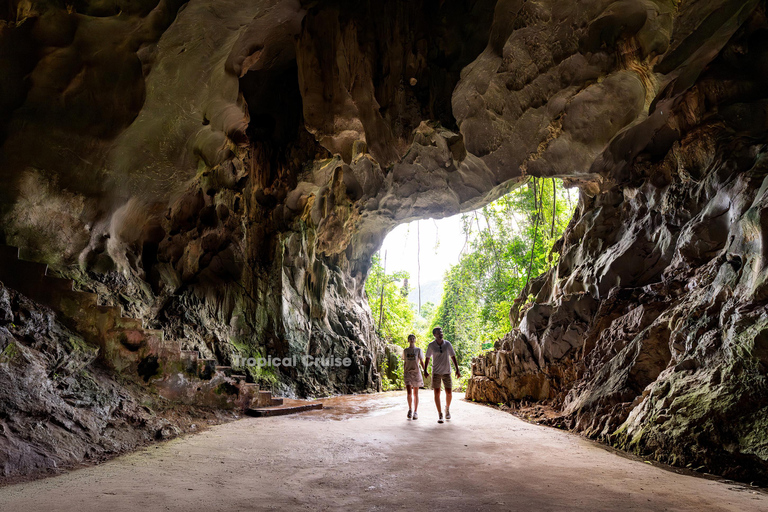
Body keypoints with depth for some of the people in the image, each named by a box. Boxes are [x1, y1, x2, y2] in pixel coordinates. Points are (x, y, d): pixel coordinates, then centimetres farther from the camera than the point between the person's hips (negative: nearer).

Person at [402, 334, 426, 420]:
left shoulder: (418, 350, 4)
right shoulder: (405, 351, 9)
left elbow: (421, 362, 3)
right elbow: (404, 363, 14)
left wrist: (425, 371, -7)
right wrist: (404, 373, 12)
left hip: (416, 372, -1)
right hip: (408, 372, 1)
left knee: (415, 393, 4)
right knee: (409, 393, -10)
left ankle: (415, 412, 12)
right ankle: (410, 410, 8)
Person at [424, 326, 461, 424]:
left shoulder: (447, 344, -1)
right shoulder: (431, 345, -3)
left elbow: (453, 357, 4)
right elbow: (427, 358, 6)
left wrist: (457, 370, -1)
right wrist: (425, 370, -1)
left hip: (446, 372, 1)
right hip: (436, 372, -1)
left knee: (449, 393, 0)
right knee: (437, 393, -2)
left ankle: (447, 408, 29)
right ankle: (440, 415, 6)